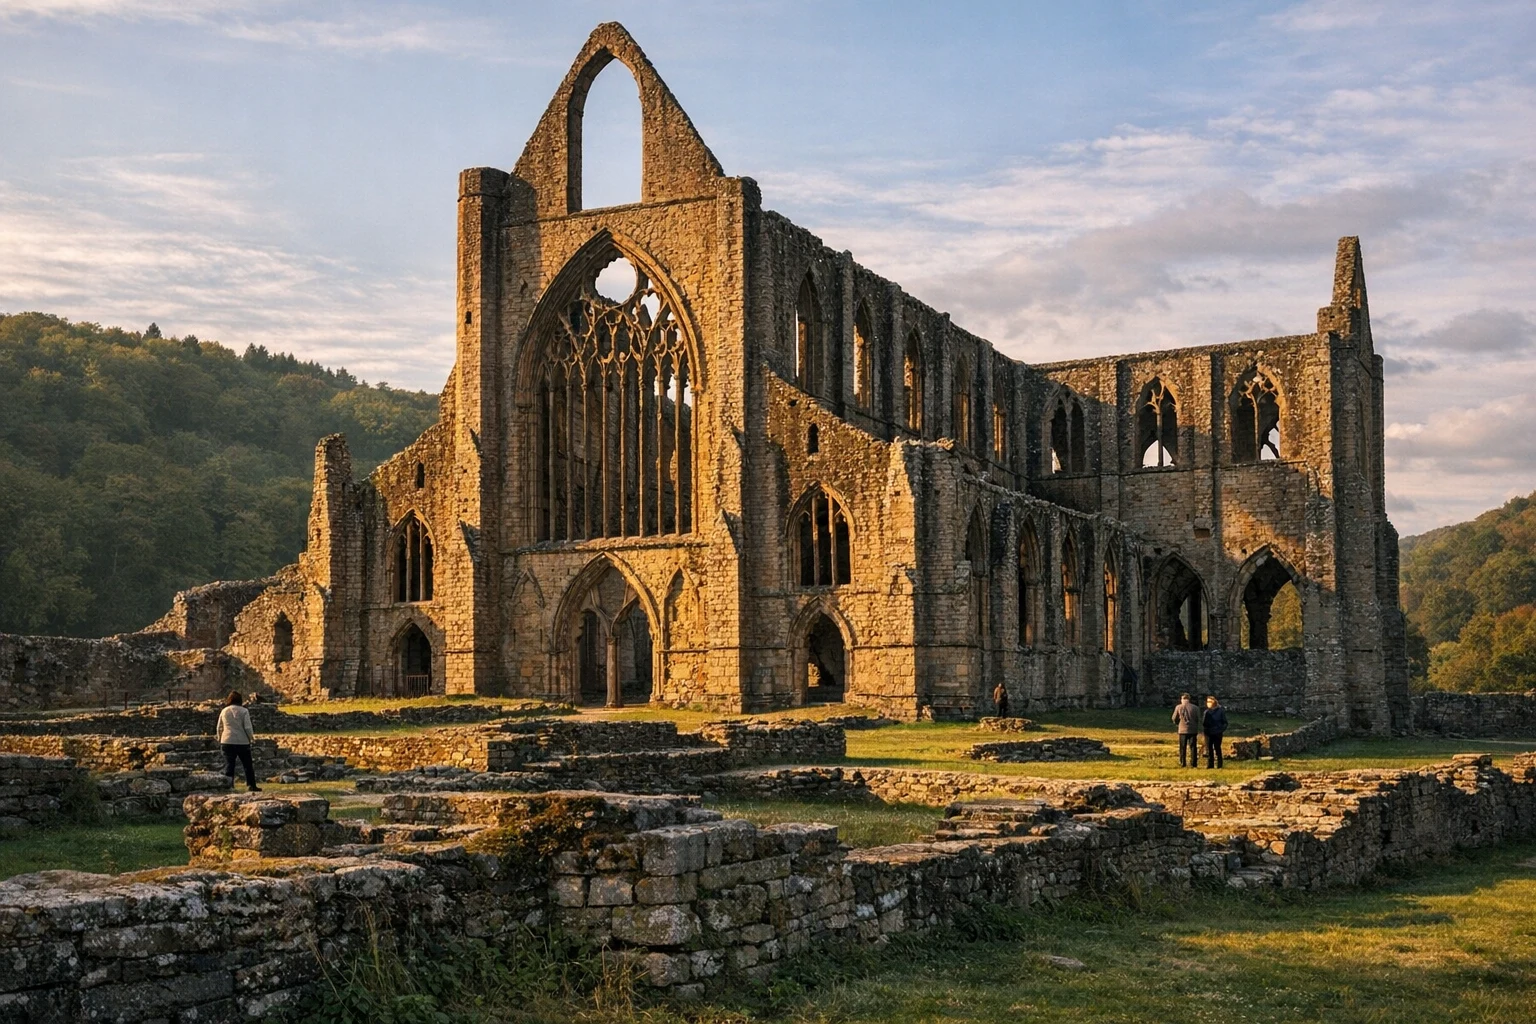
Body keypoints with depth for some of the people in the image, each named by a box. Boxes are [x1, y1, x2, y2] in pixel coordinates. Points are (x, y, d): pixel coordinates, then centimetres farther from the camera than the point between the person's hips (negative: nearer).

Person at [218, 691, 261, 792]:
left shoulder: (224, 711, 5)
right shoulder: (243, 711, -5)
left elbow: (219, 728, 12)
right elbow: (248, 727, -9)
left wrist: (220, 739, 25)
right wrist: (251, 737, 7)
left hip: (227, 742, 2)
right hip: (242, 742, -2)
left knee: (229, 765, 3)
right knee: (248, 765, 11)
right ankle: (251, 785, 14)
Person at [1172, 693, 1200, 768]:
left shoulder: (1179, 707, -4)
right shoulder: (1195, 708, -3)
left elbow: (1174, 719, 3)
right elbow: (1198, 719, 2)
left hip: (1182, 730, 0)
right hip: (1193, 730, 0)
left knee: (1182, 748, 8)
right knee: (1193, 748, 6)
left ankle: (1182, 763, 6)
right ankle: (1193, 763, 2)